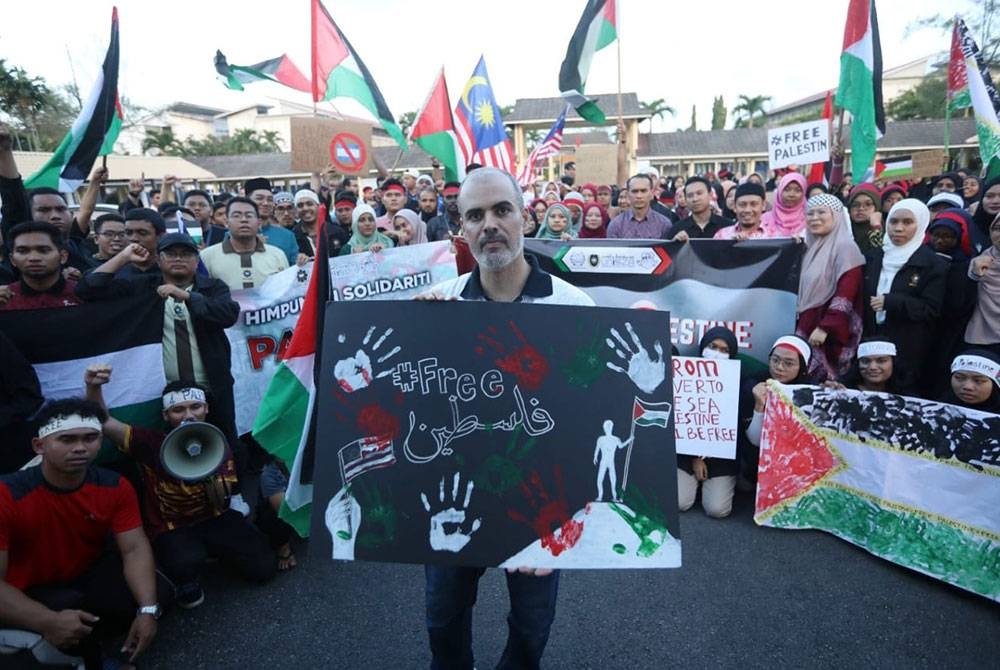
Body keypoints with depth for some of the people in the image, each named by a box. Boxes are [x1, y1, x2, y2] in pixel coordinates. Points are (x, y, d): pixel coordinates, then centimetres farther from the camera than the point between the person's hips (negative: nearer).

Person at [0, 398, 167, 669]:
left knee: (157, 593, -17)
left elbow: (135, 548, -17)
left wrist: (147, 610, -31)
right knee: (69, 606, -34)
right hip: (32, 592, -3)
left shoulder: (115, 486, -15)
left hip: (91, 572, 4)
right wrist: (48, 622, -44)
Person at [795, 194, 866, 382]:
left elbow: (846, 294, -17)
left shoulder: (845, 246, -8)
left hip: (831, 332, -7)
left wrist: (825, 328, -23)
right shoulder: (813, 247, 16)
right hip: (807, 328, 7)